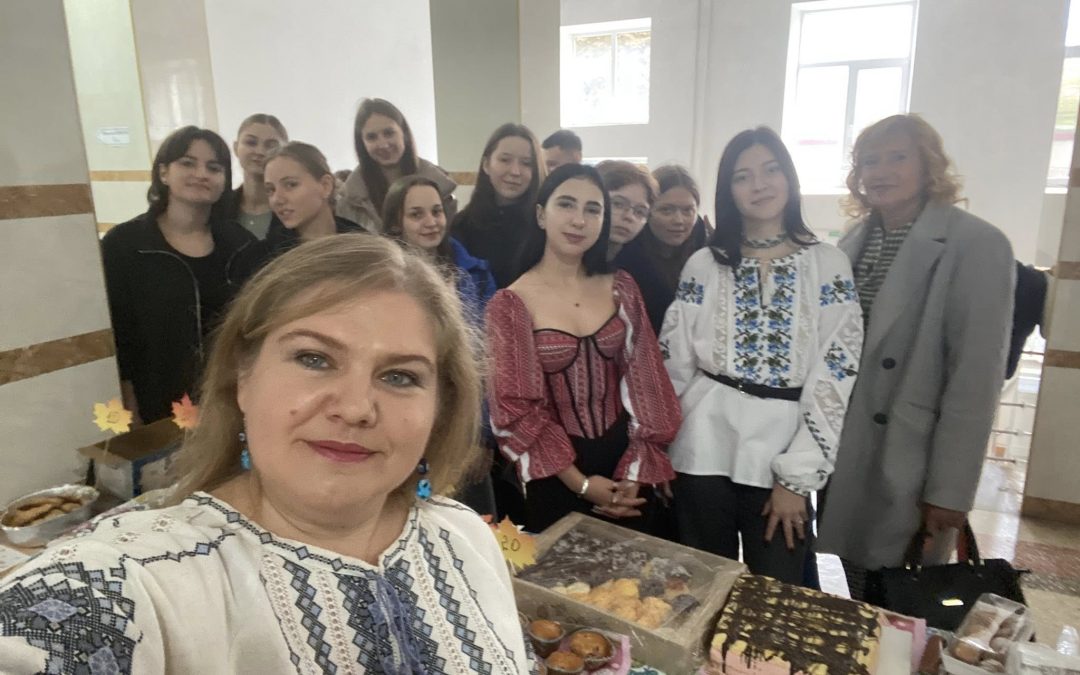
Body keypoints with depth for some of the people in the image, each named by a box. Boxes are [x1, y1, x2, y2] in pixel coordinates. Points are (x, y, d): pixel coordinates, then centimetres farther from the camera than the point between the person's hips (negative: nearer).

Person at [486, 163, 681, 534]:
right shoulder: (509, 304, -10)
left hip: (625, 469, 3)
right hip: (556, 479, -3)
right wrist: (580, 483, -11)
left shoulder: (621, 289, 1)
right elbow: (516, 408, -10)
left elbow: (644, 383, 1)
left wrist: (636, 470, -6)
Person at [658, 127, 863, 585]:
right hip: (705, 448, 1)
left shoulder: (828, 265, 0)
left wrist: (797, 475, -9)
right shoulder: (704, 264, 4)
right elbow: (674, 363, 5)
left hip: (783, 449, -1)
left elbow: (835, 376, -4)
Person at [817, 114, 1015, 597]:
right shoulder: (854, 242, 7)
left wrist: (951, 489, -14)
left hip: (909, 465, -5)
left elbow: (976, 377, -14)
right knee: (848, 608, 16)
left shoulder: (977, 246, -11)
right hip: (841, 458, 5)